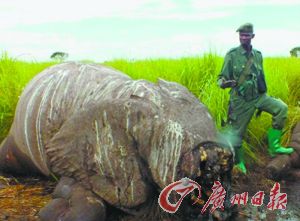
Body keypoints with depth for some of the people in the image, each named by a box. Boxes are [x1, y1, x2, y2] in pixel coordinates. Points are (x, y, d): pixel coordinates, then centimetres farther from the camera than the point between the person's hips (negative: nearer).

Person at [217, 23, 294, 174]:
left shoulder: (258, 55, 6)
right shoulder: (232, 55, -8)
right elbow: (221, 79, -7)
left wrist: (263, 101, 20)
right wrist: (224, 83, -32)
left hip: (259, 96, 4)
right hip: (241, 100, -4)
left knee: (281, 108, -15)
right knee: (237, 133, 3)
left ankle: (273, 146, -6)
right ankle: (238, 162, 28)